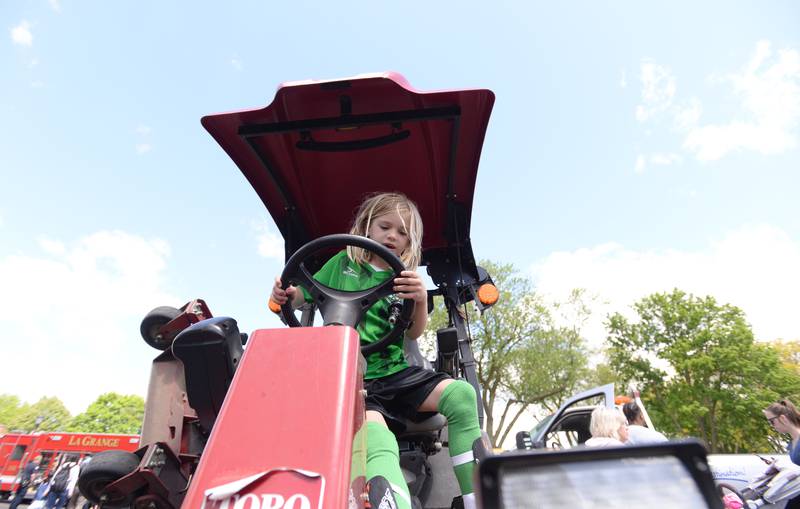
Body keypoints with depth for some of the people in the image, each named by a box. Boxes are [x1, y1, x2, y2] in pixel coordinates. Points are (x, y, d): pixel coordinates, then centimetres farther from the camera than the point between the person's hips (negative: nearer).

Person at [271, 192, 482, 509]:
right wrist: (284, 294, -7)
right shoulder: (342, 263, 12)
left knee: (462, 395, -20)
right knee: (379, 446, -32)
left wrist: (421, 300, -20)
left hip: (393, 370, 3)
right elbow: (302, 298, 18)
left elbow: (414, 333, 2)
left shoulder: (404, 278, 15)